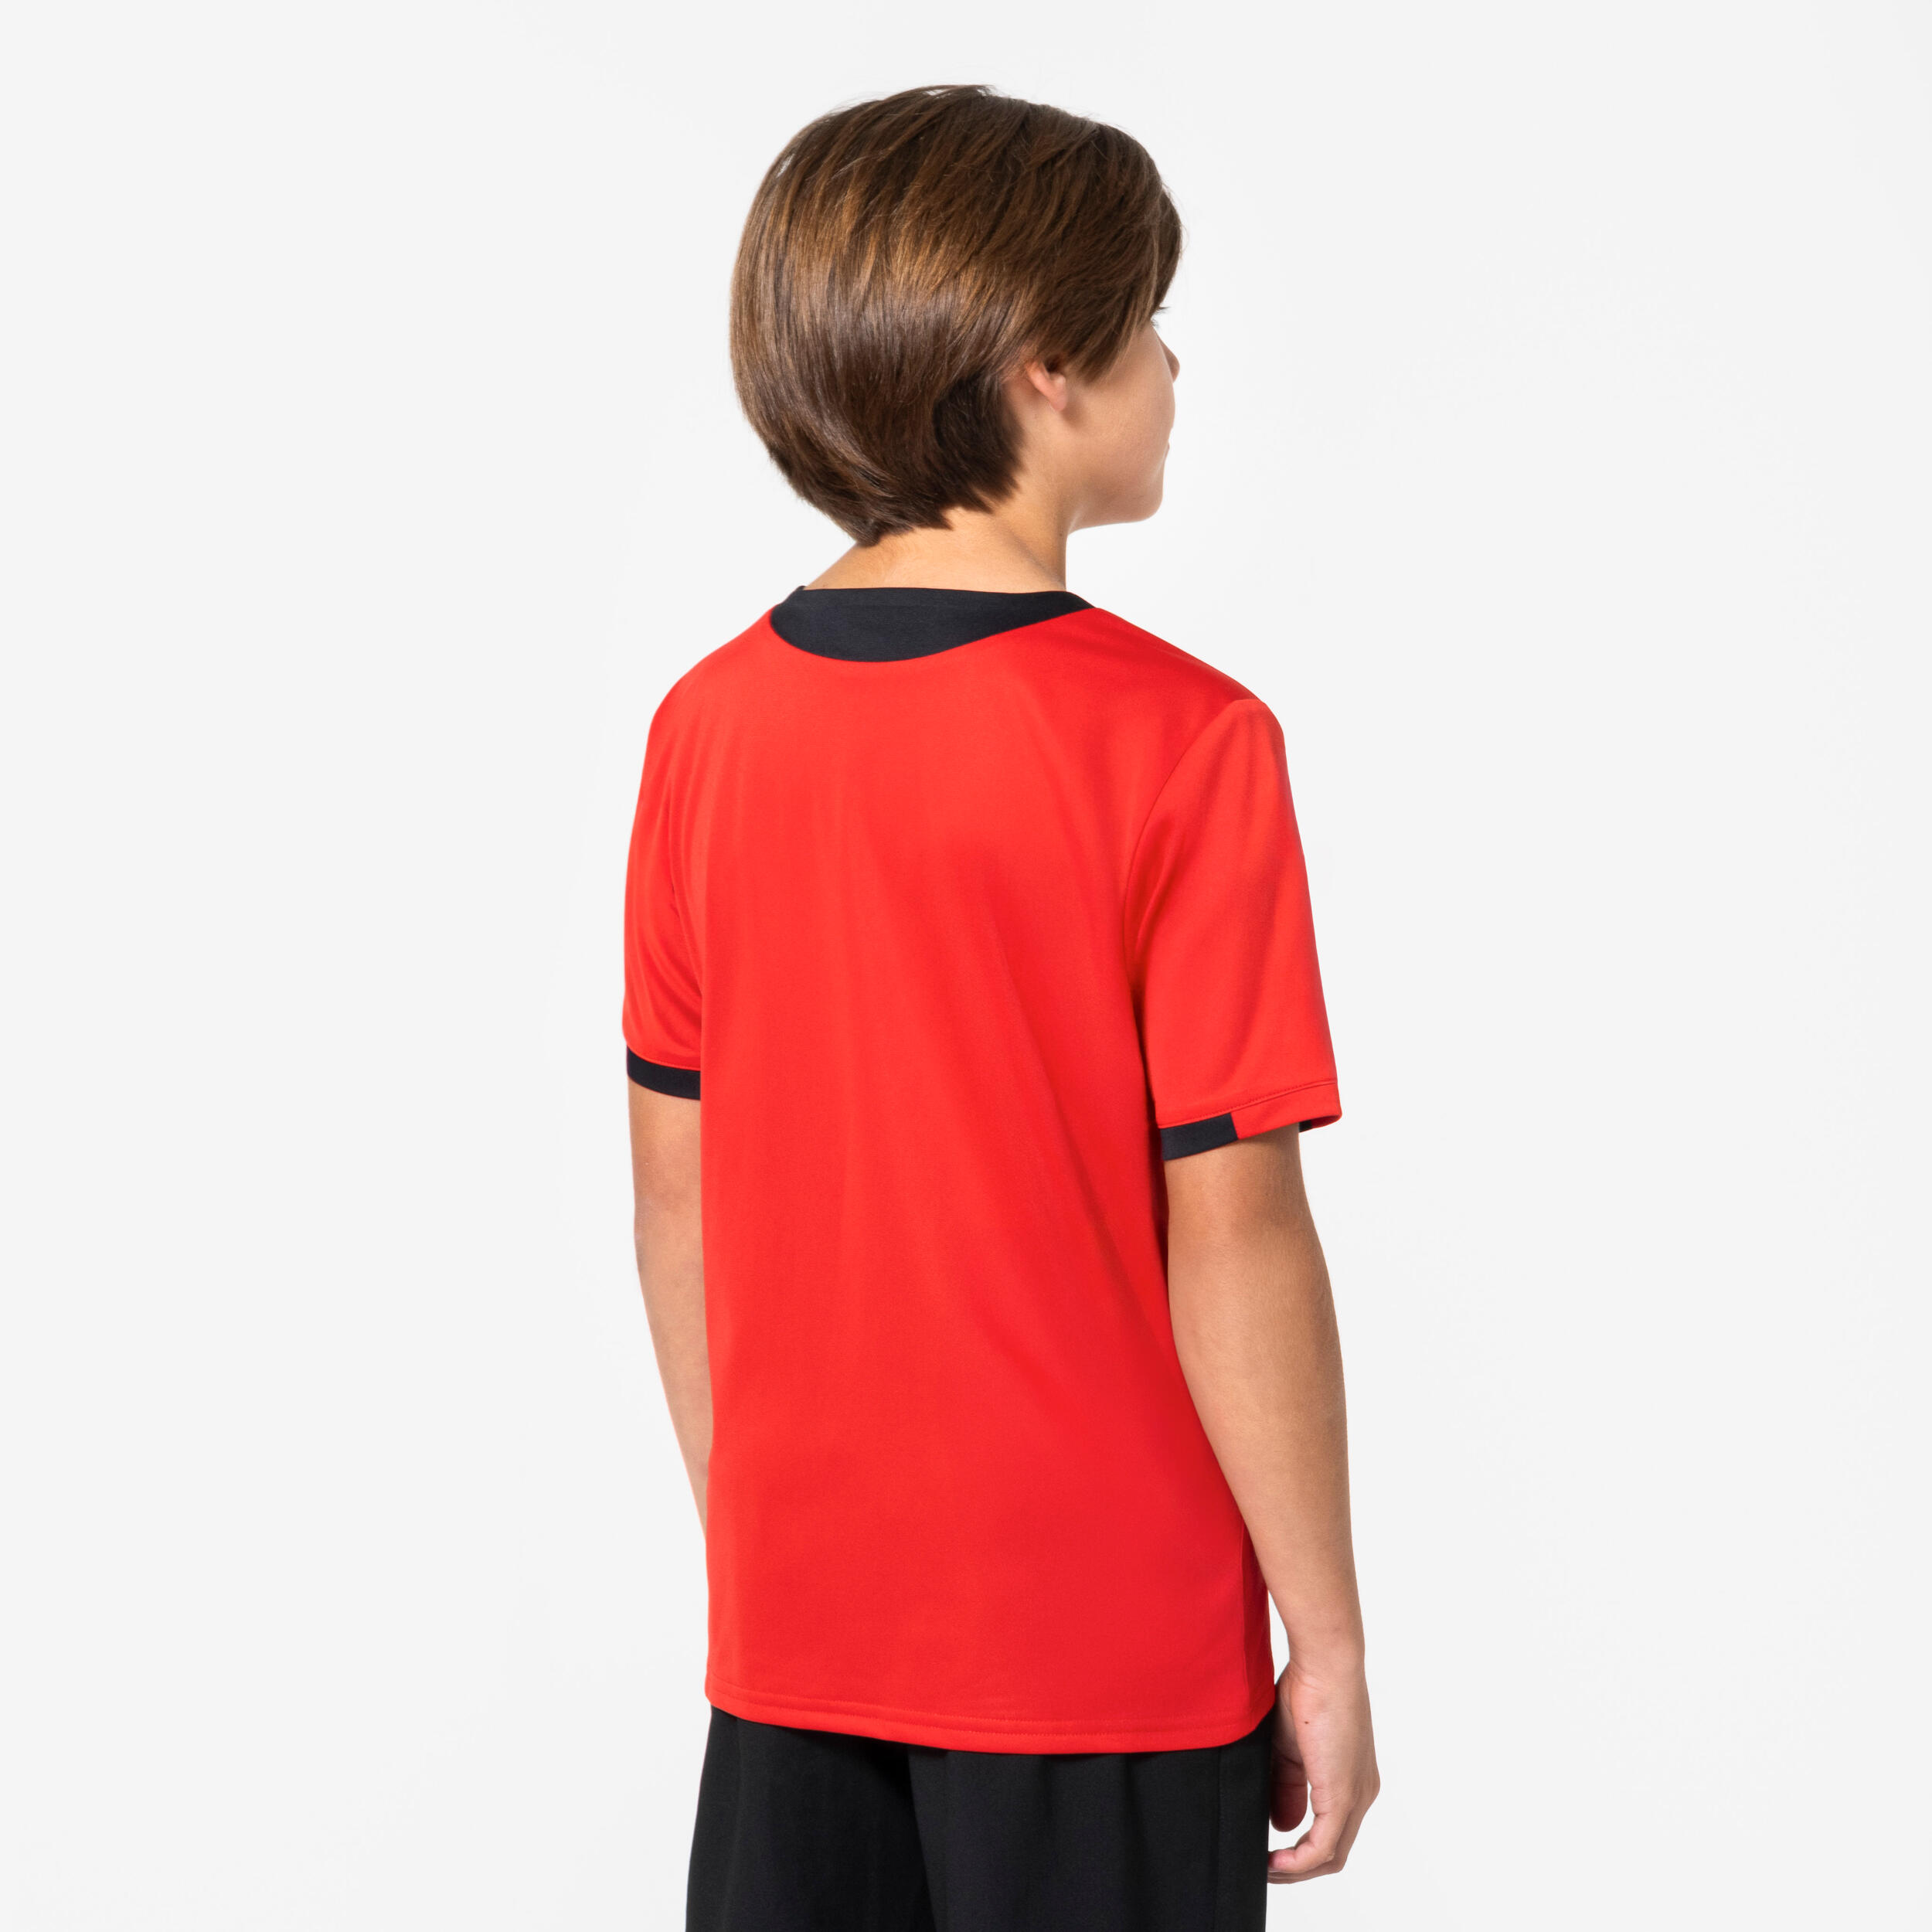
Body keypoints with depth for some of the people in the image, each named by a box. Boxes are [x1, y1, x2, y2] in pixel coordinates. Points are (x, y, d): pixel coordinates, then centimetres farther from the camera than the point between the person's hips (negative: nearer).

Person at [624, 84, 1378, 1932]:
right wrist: (1329, 1642, -5)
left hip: (795, 1630, 5)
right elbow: (1231, 1244, -16)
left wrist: (749, 1537, 16)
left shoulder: (707, 725, -2)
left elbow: (678, 1200, 4)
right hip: (1109, 1642, -4)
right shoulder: (1178, 743, -17)